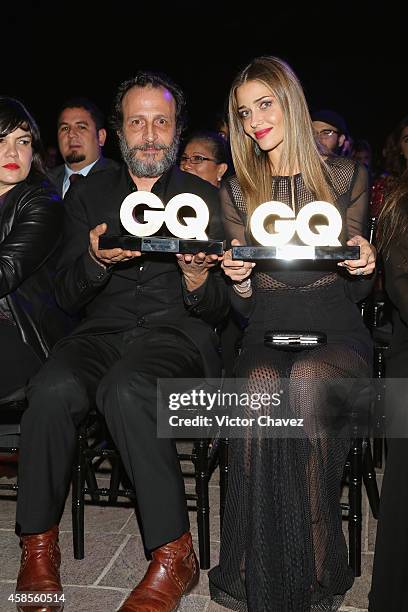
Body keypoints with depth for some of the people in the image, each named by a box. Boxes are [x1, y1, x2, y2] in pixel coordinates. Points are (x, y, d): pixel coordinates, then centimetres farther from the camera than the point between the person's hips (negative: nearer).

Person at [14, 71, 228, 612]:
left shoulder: (207, 198, 12)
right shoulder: (87, 195, 16)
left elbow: (217, 309, 6)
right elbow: (67, 297, 8)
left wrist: (196, 278, -17)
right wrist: (95, 259, -14)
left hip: (177, 330, -2)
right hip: (102, 330, 2)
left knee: (125, 388, -35)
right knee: (53, 390, -30)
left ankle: (173, 555, -20)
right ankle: (38, 545, -10)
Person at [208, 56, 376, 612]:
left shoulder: (347, 175, 9)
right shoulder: (238, 189, 13)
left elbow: (356, 292, 10)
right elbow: (246, 304, 12)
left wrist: (364, 265, -13)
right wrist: (238, 279, -12)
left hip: (334, 324, -1)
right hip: (269, 328, 1)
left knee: (305, 379, -36)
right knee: (261, 383, -34)